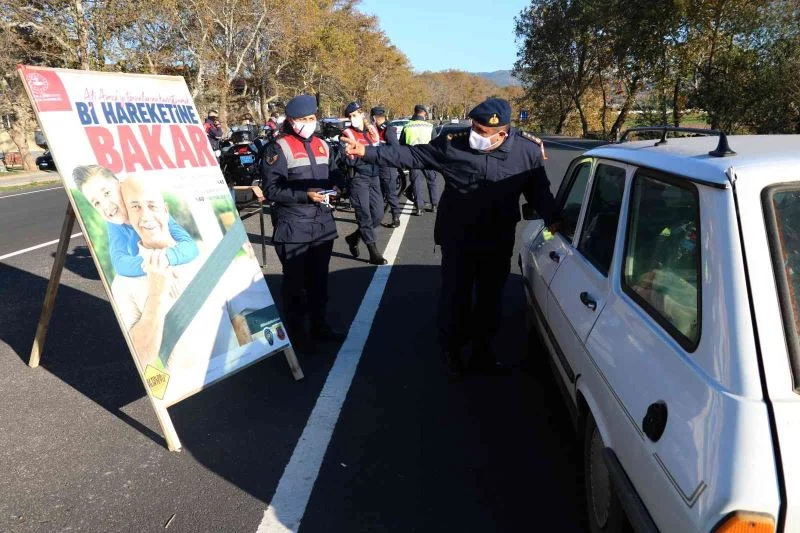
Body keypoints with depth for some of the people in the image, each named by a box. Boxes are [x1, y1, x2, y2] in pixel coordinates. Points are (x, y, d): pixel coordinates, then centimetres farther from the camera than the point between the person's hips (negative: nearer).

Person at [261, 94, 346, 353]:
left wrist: (331, 188, 1)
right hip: (293, 227, -6)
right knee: (295, 281, 5)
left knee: (319, 278, 16)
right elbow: (271, 189, -12)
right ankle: (296, 332, 20)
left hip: (323, 223, 6)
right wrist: (305, 195, -21)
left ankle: (319, 325, 32)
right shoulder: (279, 148, -7)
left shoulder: (322, 145, 14)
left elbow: (333, 176, 24)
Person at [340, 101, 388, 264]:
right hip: (358, 179, -6)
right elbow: (350, 160, -16)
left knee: (378, 214, 6)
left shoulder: (372, 130, 10)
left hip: (374, 177, 6)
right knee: (365, 216, -3)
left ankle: (354, 237, 27)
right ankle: (374, 253, 2)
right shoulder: (347, 134, -6)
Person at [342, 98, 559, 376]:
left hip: (499, 242, 2)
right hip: (457, 238, -2)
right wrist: (368, 151, -14)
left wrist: (552, 219, -8)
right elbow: (412, 155, -8)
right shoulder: (453, 143, -12)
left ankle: (482, 352, 35)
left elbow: (539, 190, 5)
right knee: (455, 296, 8)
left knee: (491, 298, 14)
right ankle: (451, 352, 30)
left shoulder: (528, 150, -8)